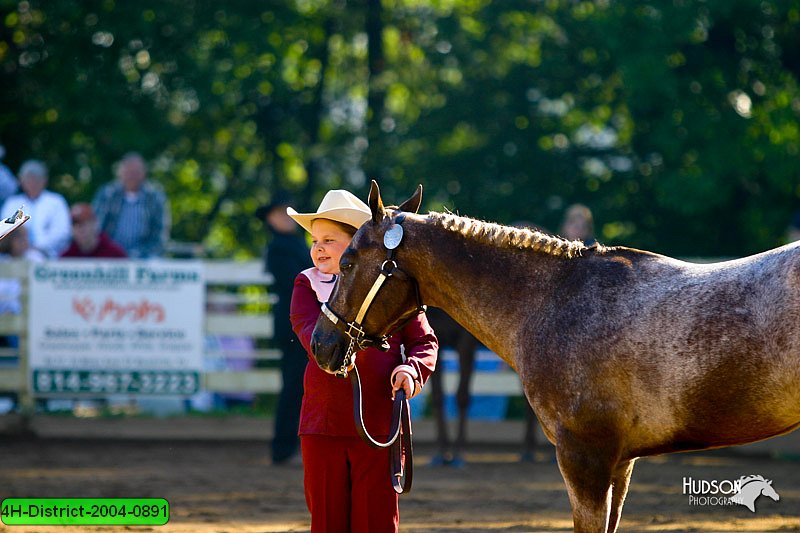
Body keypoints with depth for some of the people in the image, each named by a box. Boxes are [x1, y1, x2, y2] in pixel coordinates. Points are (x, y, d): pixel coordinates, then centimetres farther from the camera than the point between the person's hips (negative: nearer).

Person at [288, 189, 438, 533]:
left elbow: (424, 342, 4)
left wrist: (412, 370, -17)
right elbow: (310, 331, -13)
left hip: (380, 425, -1)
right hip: (322, 424, 2)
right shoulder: (307, 285, 5)